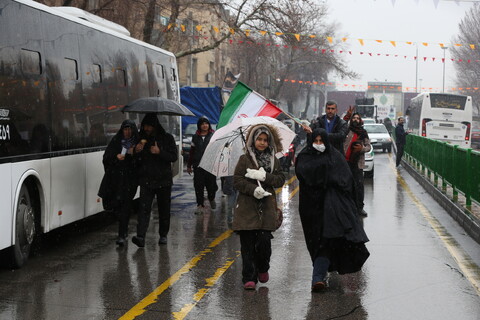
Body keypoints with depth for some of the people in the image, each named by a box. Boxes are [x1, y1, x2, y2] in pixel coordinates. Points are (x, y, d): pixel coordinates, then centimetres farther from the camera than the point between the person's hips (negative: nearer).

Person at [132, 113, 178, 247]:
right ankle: (140, 237, -23)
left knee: (164, 210, 8)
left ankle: (163, 235, 24)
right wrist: (137, 152, -10)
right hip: (146, 180, 1)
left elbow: (174, 157, -5)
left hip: (163, 180, -1)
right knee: (144, 207, -13)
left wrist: (159, 152, -19)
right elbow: (136, 162, 12)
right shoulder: (142, 139, 9)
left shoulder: (167, 138, 2)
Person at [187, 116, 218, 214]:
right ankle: (200, 205, 8)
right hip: (198, 165, 2)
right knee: (198, 185, 0)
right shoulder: (195, 137, 10)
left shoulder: (213, 135, 2)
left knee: (211, 183, 1)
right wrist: (189, 165, 14)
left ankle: (212, 199, 30)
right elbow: (192, 151, 15)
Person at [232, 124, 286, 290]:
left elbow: (281, 179, 5)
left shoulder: (273, 160, 12)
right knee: (248, 244, -2)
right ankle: (249, 278, 5)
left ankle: (263, 269, 22)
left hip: (266, 208, 2)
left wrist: (264, 176, -12)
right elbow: (237, 181, -3)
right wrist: (253, 189, -18)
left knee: (264, 241, -6)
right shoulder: (245, 159, 3)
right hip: (247, 207, -2)